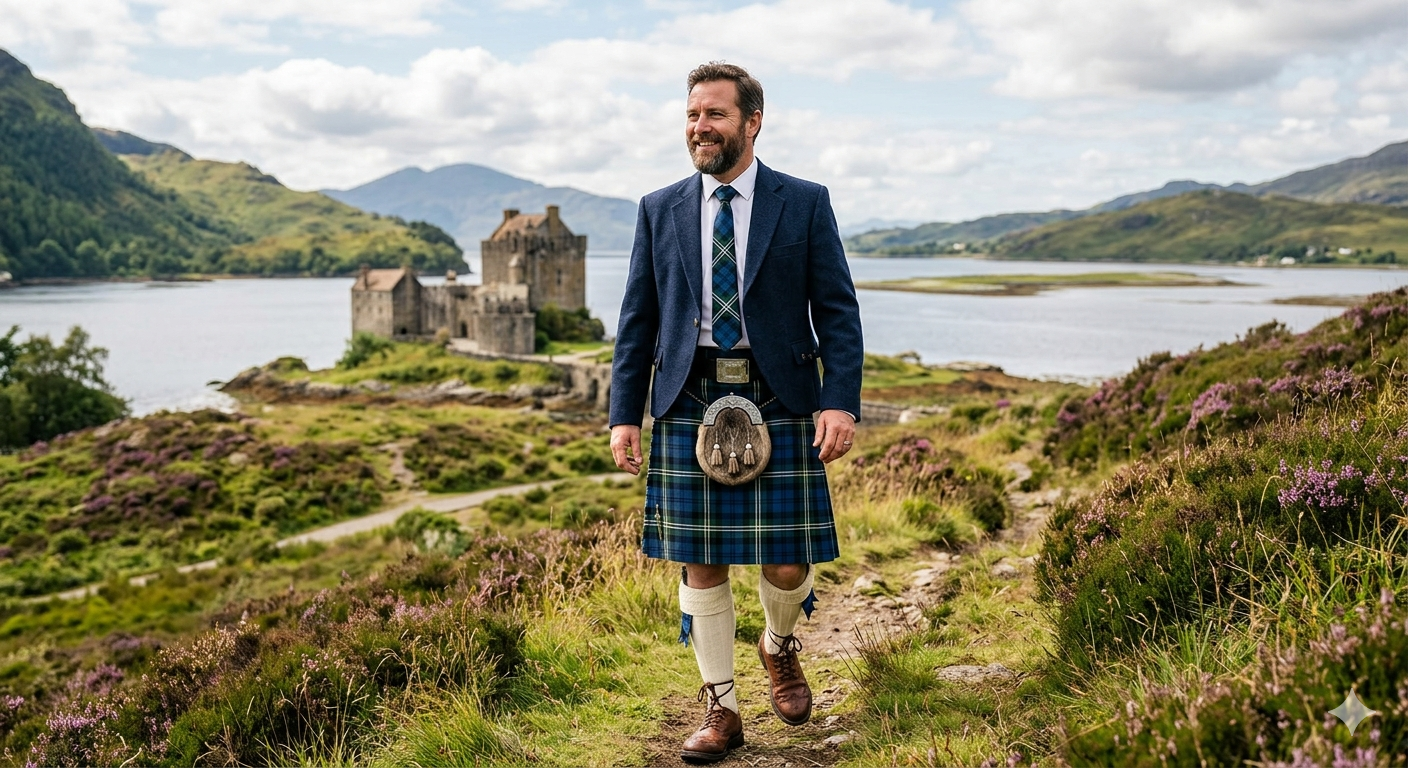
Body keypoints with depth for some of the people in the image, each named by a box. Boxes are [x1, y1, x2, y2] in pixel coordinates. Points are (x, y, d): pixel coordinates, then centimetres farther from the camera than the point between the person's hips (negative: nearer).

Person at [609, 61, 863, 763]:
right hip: (689, 403, 2)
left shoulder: (805, 204, 4)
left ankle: (779, 648, 36)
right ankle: (720, 709, 20)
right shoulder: (660, 210, 10)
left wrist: (840, 402, -11)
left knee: (787, 561, 2)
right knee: (700, 562, 4)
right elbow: (637, 320, 10)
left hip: (778, 401, -1)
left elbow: (837, 310, 0)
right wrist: (625, 414, 3)